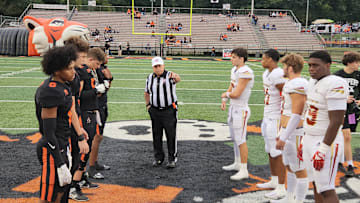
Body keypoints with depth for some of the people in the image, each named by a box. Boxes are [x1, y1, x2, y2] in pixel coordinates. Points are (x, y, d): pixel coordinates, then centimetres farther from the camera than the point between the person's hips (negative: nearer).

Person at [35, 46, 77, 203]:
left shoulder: (60, 86, 7)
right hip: (52, 151, -10)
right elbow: (49, 132, -22)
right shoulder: (51, 92, -23)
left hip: (61, 147, 10)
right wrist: (61, 165, -20)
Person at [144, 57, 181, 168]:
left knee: (171, 135, -1)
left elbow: (178, 79, -36)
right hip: (155, 111, 4)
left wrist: (175, 77, -59)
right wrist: (148, 105, 7)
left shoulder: (169, 76, -10)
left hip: (169, 110, -4)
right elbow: (147, 93, 21)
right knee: (156, 136, 10)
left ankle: (172, 159, 10)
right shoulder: (150, 78, 6)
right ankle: (158, 158, 23)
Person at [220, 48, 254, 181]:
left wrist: (225, 94, -3)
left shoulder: (245, 73, -21)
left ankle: (244, 170, 3)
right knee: (234, 138, 19)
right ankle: (237, 163, 34)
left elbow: (236, 94, -23)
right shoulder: (235, 70, 10)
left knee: (240, 140, -5)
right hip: (233, 107, 10)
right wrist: (224, 100, 7)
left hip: (241, 110, -10)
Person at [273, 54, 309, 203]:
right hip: (288, 131, 11)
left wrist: (283, 138, -22)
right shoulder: (292, 83, 12)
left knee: (299, 170, 0)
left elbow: (296, 115, -23)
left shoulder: (298, 85, -19)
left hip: (295, 134, -11)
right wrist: (282, 134, 22)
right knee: (289, 166, 20)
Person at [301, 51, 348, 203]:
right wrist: (304, 141, 19)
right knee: (316, 185, 16)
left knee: (326, 190, -3)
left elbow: (336, 122, -23)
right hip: (311, 139, 9)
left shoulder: (335, 85, -20)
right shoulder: (313, 82, 9)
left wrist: (322, 151, -22)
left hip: (326, 143, -9)